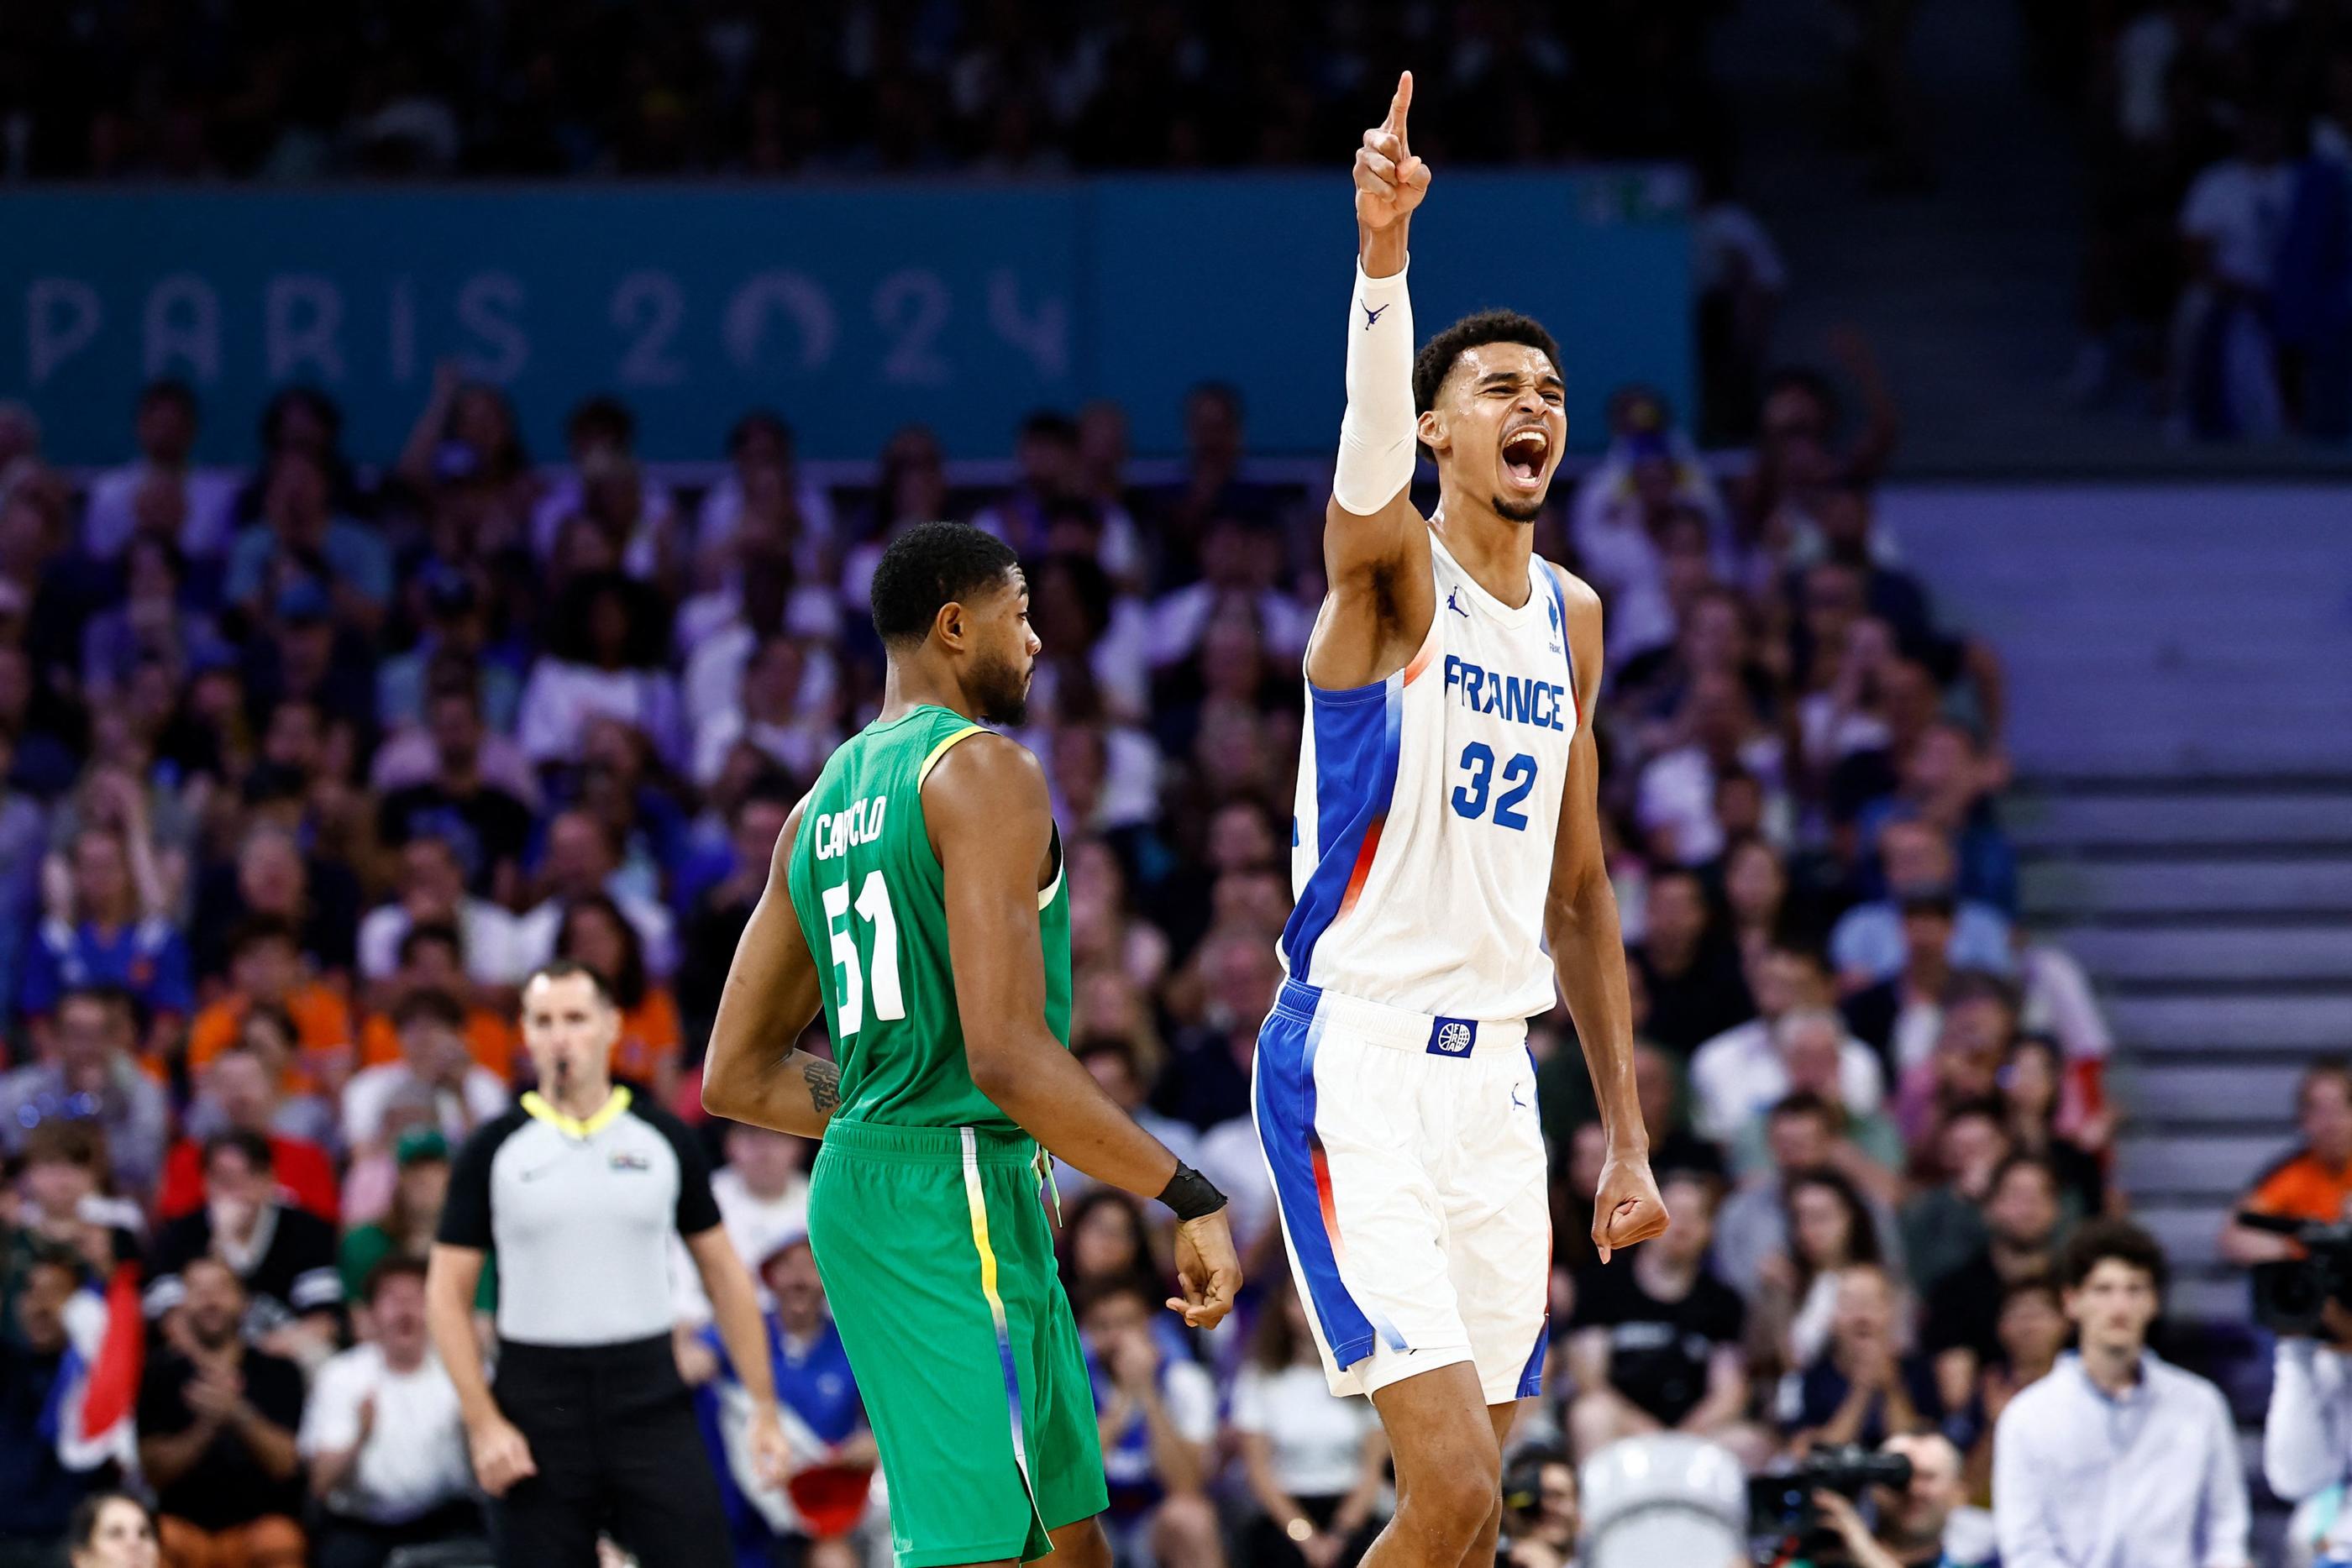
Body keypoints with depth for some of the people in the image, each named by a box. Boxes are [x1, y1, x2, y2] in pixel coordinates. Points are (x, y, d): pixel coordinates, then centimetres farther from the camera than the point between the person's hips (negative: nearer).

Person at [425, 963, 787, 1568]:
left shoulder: (665, 1139, 6)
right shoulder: (495, 1149, 2)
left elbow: (723, 1273, 11)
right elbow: (448, 1292, 2)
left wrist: (763, 1404, 6)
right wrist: (483, 1423, -8)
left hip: (650, 1398, 1)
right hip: (537, 1401, -1)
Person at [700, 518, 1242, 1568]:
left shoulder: (821, 807, 15)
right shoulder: (984, 774, -12)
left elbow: (735, 1079, 17)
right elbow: (1008, 1057, -22)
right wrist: (1192, 1199, -18)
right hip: (956, 1201, -10)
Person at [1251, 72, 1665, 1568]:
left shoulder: (1574, 618, 13)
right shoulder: (1392, 569, -6)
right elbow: (1368, 440, -31)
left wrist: (1629, 1136, 15)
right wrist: (1384, 253, -50)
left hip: (1494, 1074, 7)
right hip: (1356, 1066, -7)